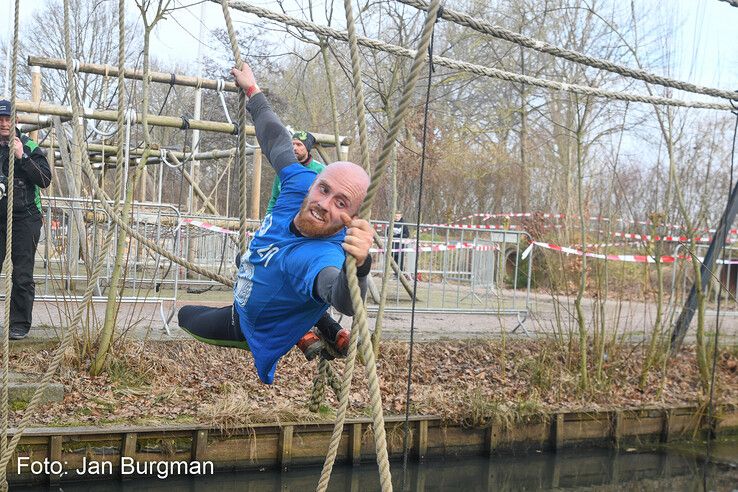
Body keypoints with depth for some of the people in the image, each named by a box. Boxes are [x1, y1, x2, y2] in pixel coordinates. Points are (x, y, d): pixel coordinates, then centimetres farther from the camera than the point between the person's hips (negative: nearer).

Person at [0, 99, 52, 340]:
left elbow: (45, 180, -10)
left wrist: (22, 157, -19)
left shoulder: (30, 147, 0)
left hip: (24, 218, -3)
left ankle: (20, 324, 7)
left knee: (22, 275, -1)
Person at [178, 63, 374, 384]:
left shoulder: (325, 256, -48)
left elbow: (344, 300, -70)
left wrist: (358, 265, -91)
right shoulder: (300, 183, -28)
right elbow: (276, 140, -10)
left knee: (186, 317, 23)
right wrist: (251, 90, 3)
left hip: (252, 329, -7)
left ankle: (302, 335, 15)